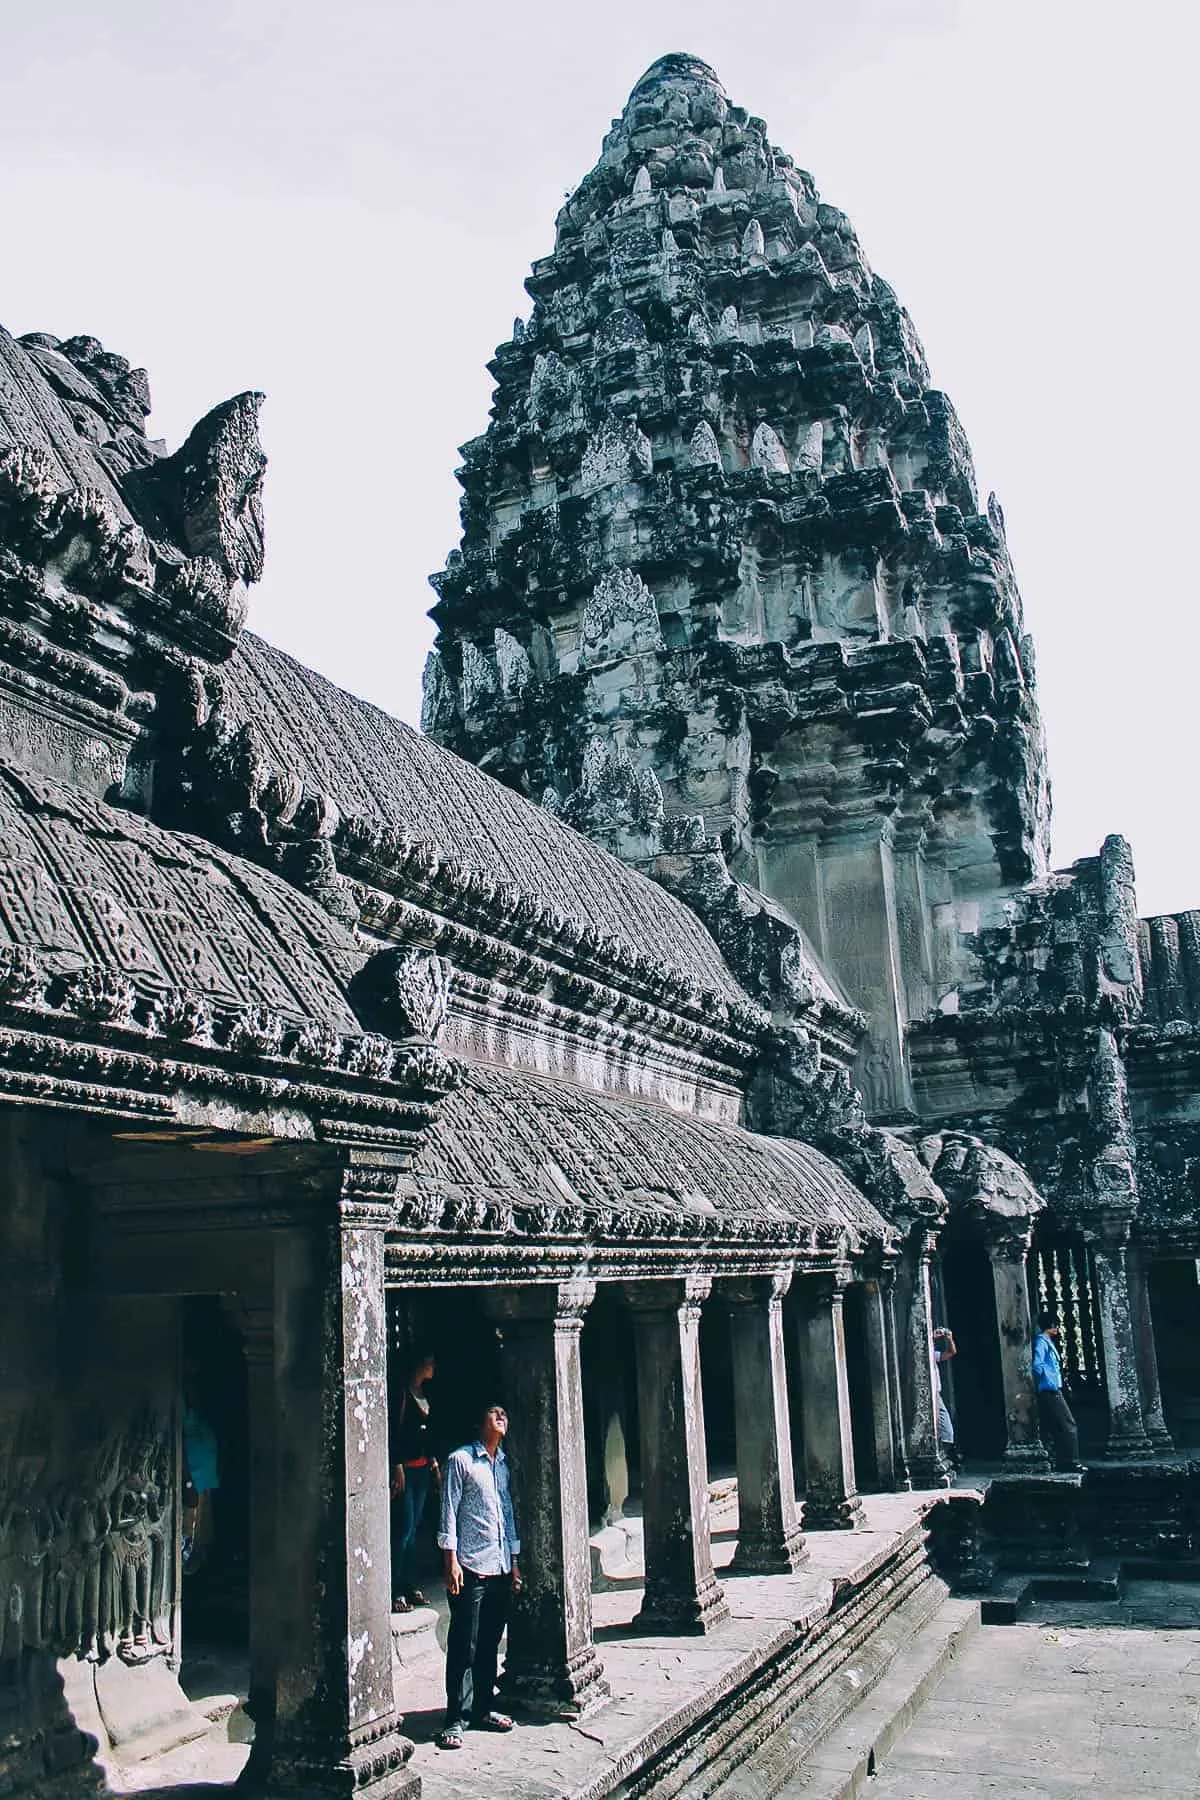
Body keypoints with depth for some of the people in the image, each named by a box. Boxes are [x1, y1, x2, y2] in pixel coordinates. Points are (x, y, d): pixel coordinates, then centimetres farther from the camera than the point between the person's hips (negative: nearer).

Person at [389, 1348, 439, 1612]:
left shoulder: (423, 1395, 14)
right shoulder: (403, 1393, -12)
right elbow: (394, 1431, -15)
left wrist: (433, 1461, 17)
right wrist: (397, 1467, -19)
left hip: (422, 1468, 8)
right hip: (405, 1468, -8)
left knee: (413, 1529, 11)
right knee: (403, 1528, -9)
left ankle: (407, 1585, 17)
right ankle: (393, 1590, -5)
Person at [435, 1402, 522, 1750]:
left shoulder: (504, 1463, 16)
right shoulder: (461, 1460, -4)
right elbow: (449, 1511, -7)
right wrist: (451, 1560, -13)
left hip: (500, 1567, 7)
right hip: (470, 1566, -6)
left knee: (490, 1642, 12)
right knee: (464, 1645, -5)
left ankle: (483, 1708, 22)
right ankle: (455, 1719, 0)